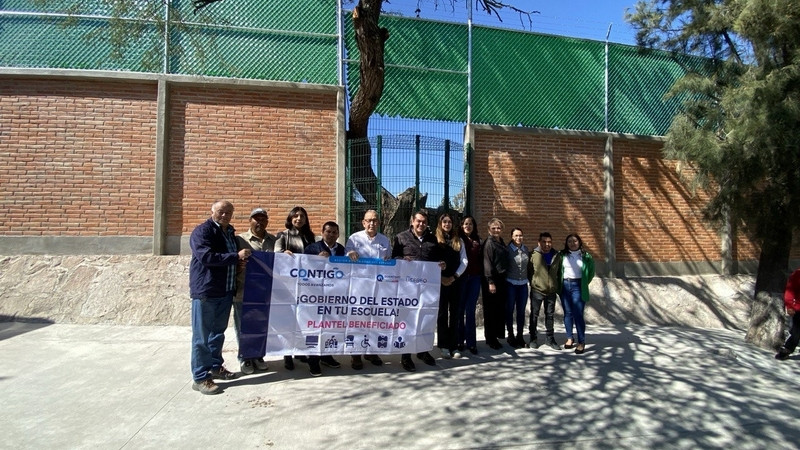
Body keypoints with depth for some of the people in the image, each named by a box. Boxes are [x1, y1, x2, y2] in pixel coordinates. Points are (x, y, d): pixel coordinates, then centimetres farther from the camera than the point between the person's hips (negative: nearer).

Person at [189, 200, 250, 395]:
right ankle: (200, 378, 5)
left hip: (225, 291, 8)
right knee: (202, 336, -1)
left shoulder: (230, 232, 16)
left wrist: (241, 257, 4)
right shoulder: (202, 231, -10)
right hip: (205, 291, -8)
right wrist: (236, 256, -21)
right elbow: (206, 257, -23)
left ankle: (216, 367, 32)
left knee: (218, 333, 18)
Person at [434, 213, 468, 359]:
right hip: (440, 281, -2)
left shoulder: (458, 241, 12)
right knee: (442, 313, 1)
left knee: (454, 314, 4)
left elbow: (464, 261, 5)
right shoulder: (435, 240, 4)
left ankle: (454, 346, 8)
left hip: (455, 281, 3)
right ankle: (443, 346, 7)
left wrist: (454, 277, -6)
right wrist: (440, 277, -12)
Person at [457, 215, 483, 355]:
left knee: (470, 310, 3)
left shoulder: (477, 241, 12)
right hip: (461, 278, -2)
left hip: (474, 278, 2)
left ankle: (471, 342, 7)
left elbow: (481, 260, 13)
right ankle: (459, 340, 12)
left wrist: (481, 276, 4)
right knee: (460, 309, 3)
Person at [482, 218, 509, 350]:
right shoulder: (488, 243, -10)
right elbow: (487, 263, -16)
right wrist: (491, 282, -20)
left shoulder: (501, 242, 14)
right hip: (492, 280, -8)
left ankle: (498, 333, 28)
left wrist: (504, 278, 16)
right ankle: (490, 338, 7)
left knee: (501, 308, 12)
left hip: (501, 279, 8)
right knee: (491, 310, -1)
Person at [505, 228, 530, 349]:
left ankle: (519, 335, 21)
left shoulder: (526, 249, 4)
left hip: (523, 284, 4)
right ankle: (511, 336, 17)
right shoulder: (508, 249, -8)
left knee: (521, 311, 9)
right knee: (510, 310, 5)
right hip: (510, 284, -3)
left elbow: (529, 264, 14)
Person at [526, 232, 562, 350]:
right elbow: (528, 271, -1)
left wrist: (557, 285, 11)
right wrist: (533, 282, -2)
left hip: (551, 291, 4)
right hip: (537, 291, -4)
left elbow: (559, 272, 16)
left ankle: (550, 339, 22)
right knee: (534, 315, 4)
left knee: (550, 315, 12)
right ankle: (533, 338, 15)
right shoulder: (533, 255, -9)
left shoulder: (557, 256, 5)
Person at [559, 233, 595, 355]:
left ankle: (581, 342, -1)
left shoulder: (585, 256, 1)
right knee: (567, 313, 9)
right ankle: (570, 338, 20)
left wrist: (585, 283, 7)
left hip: (578, 286, -2)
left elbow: (591, 272, 11)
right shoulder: (563, 255, 4)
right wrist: (559, 283, 6)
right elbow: (558, 270, 13)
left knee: (578, 314, -7)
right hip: (565, 285, 3)